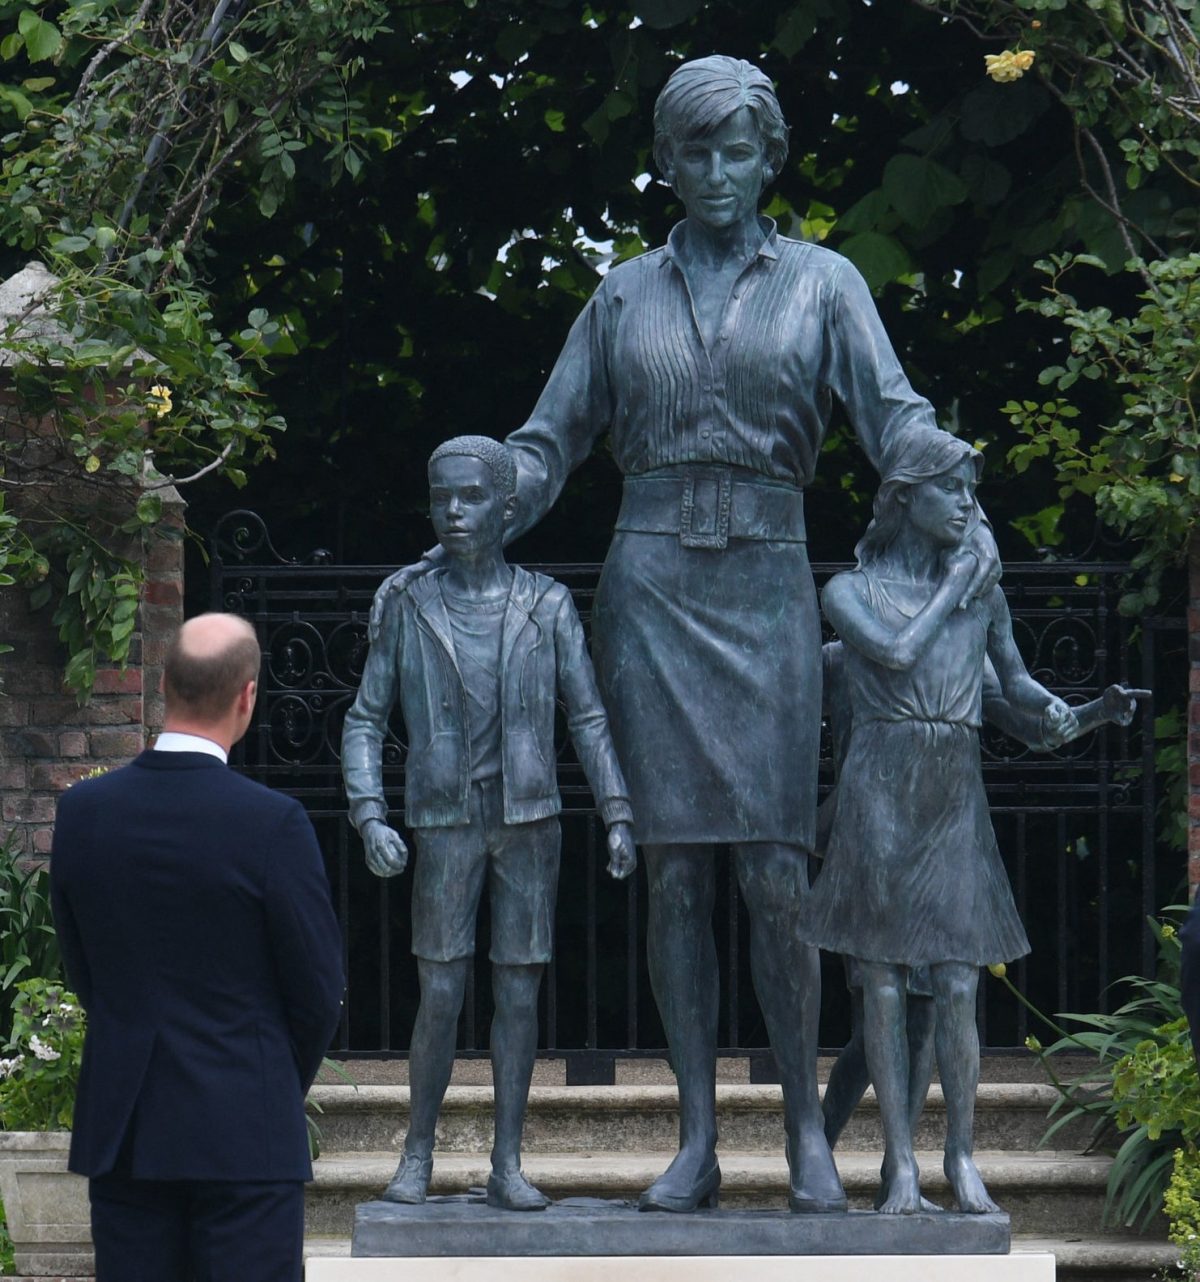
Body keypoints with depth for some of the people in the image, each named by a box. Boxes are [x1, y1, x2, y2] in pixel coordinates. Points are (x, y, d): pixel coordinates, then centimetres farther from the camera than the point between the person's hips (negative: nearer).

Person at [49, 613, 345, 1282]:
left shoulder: (83, 809, -1)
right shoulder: (273, 823, -14)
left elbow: (81, 968, 8)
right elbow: (319, 987, -6)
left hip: (121, 1127, 4)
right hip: (244, 1128, -4)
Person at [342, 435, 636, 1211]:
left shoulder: (548, 607, 4)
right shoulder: (410, 609, 4)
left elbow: (589, 718, 4)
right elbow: (365, 723, 5)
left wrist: (619, 815, -5)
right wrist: (371, 819, -7)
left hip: (530, 824, 1)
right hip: (445, 826, 0)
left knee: (520, 993, 1)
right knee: (441, 996, -4)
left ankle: (508, 1164, 6)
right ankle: (418, 1154, 11)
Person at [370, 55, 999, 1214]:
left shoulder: (821, 283, 8)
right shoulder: (624, 298, 12)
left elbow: (896, 418, -3)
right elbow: (544, 451, 14)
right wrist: (446, 553, 3)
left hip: (766, 593, -1)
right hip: (649, 588, 1)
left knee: (775, 877, -7)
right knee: (674, 874, -2)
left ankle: (806, 1129, 4)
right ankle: (696, 1142, 1)